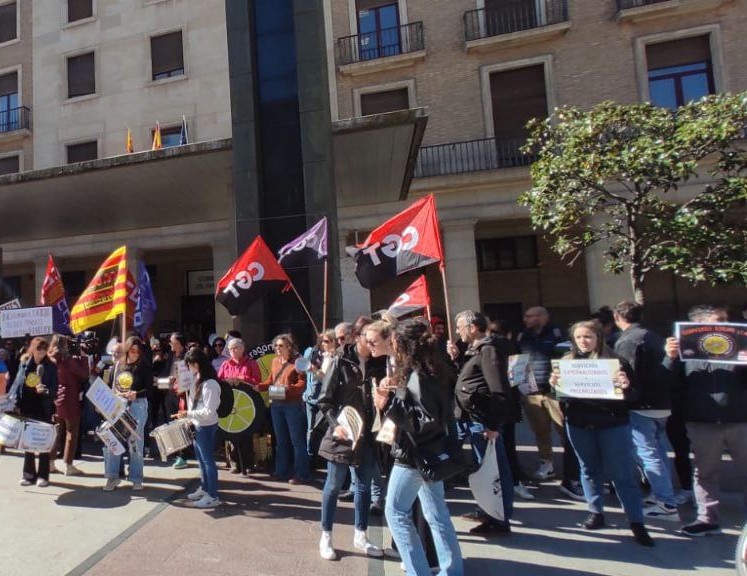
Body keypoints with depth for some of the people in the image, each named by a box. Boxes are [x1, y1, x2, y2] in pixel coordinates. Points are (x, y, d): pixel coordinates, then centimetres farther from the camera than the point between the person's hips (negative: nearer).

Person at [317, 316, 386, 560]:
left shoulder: (379, 363, -1)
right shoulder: (341, 361, -10)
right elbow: (325, 399, -7)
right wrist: (335, 424, -16)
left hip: (367, 434, 4)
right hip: (342, 433, -3)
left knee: (364, 485, 15)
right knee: (334, 485, 10)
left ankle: (360, 535, 33)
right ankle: (326, 536, 28)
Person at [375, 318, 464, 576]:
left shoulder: (417, 377, -23)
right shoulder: (426, 371, 5)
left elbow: (427, 422, -26)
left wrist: (389, 406, -27)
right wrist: (395, 391, 1)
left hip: (414, 456, -9)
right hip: (429, 454, 9)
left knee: (396, 512, 7)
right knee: (437, 515, 17)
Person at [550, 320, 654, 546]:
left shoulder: (615, 361, -6)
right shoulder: (567, 362, 1)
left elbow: (632, 396, -7)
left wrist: (626, 386, -28)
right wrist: (553, 385, -16)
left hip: (612, 424, -3)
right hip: (579, 425, 3)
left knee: (623, 473, 5)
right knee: (590, 470, 16)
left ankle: (637, 523, 17)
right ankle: (596, 513, 31)